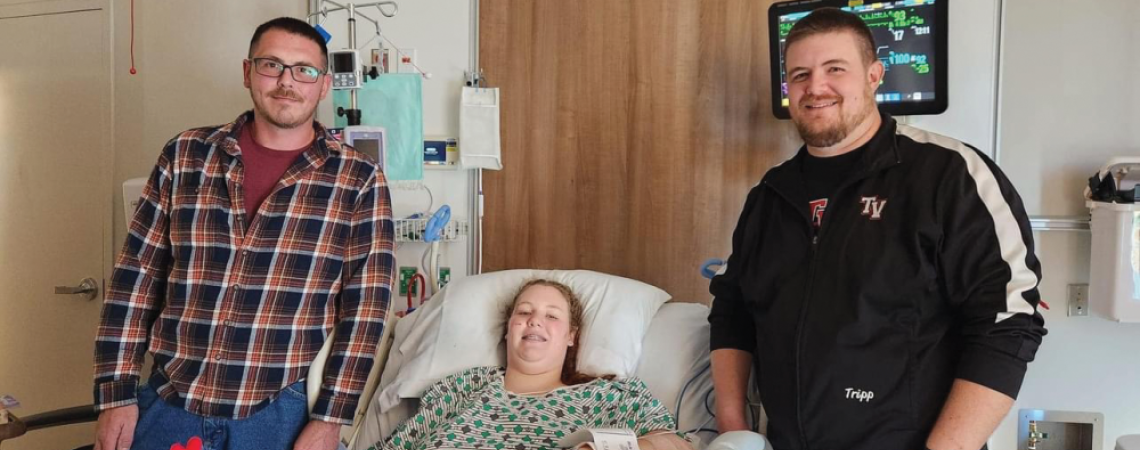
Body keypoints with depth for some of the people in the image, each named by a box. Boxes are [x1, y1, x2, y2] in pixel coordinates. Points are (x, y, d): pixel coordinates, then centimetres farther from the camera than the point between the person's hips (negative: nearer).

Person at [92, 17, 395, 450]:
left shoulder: (358, 181, -4)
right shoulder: (184, 155, 2)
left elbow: (364, 309, -5)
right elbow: (136, 278, 3)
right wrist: (116, 395, 0)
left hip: (278, 414, -2)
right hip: (166, 404, 2)